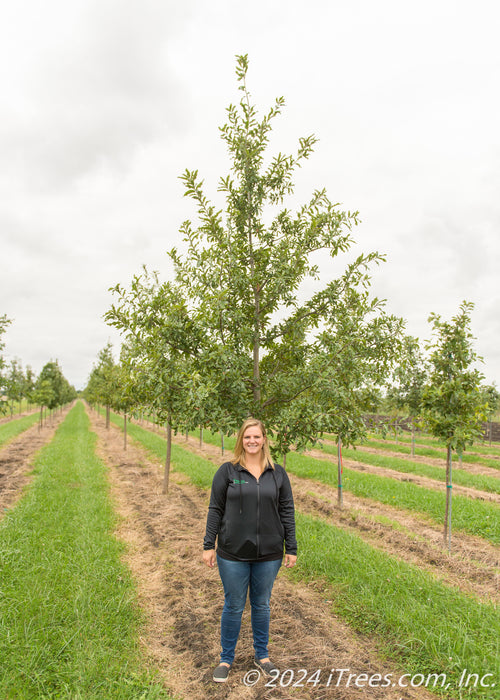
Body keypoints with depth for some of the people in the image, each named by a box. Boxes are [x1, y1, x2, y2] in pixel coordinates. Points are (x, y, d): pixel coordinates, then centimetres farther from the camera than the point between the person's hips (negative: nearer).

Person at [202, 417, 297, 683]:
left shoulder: (277, 473, 2)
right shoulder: (227, 471, -4)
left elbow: (287, 511, 5)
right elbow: (215, 509, -1)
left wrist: (291, 548, 4)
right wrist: (209, 545, -3)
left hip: (268, 554, 2)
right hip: (233, 554, -2)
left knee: (262, 605, 16)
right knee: (233, 606, 10)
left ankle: (261, 655, 36)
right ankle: (226, 659, 30)